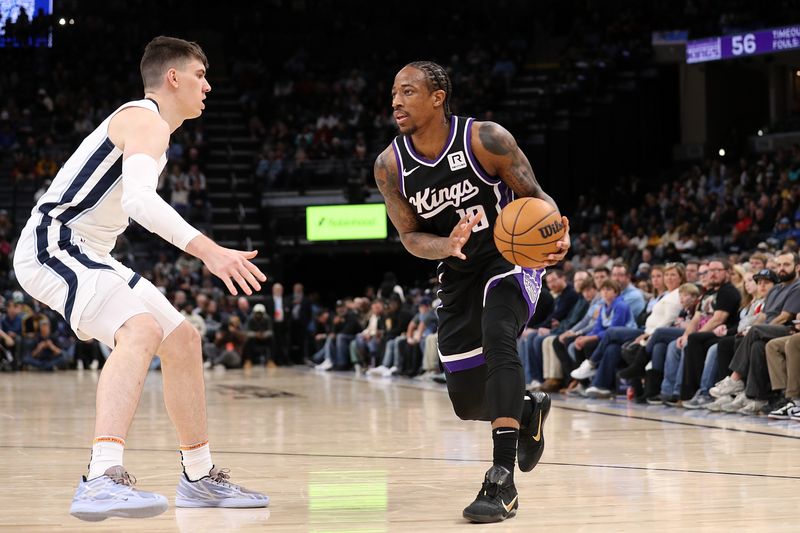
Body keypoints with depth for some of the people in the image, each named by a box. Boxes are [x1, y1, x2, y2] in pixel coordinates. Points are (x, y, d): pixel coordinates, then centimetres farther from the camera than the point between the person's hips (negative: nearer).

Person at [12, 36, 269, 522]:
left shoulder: (146, 124, 20)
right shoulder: (146, 120, -13)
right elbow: (139, 199, -31)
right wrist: (208, 250, -40)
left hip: (85, 253, 11)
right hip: (52, 244, -11)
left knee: (182, 339, 14)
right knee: (142, 329, -32)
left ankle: (200, 477, 24)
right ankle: (103, 480, -46)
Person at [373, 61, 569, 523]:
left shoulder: (486, 139, -21)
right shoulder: (390, 165, -11)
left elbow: (535, 197, -12)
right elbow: (410, 235, -3)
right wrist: (448, 246, -26)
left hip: (511, 258, -5)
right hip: (459, 274, 5)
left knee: (497, 335, -34)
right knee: (467, 402, 3)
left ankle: (503, 481, -35)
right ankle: (529, 409, 41)